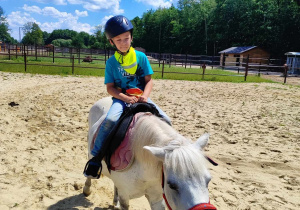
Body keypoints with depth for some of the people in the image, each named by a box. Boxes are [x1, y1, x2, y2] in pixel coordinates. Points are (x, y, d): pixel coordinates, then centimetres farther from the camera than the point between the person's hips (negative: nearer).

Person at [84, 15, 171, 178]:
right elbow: (110, 88, -2)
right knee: (111, 119, -33)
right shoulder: (111, 62, 2)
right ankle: (95, 157, -15)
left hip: (141, 97, 2)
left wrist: (144, 96, -16)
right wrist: (126, 98, -19)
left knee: (165, 120, -13)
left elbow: (149, 80, 4)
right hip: (121, 98, -2)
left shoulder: (141, 57, 5)